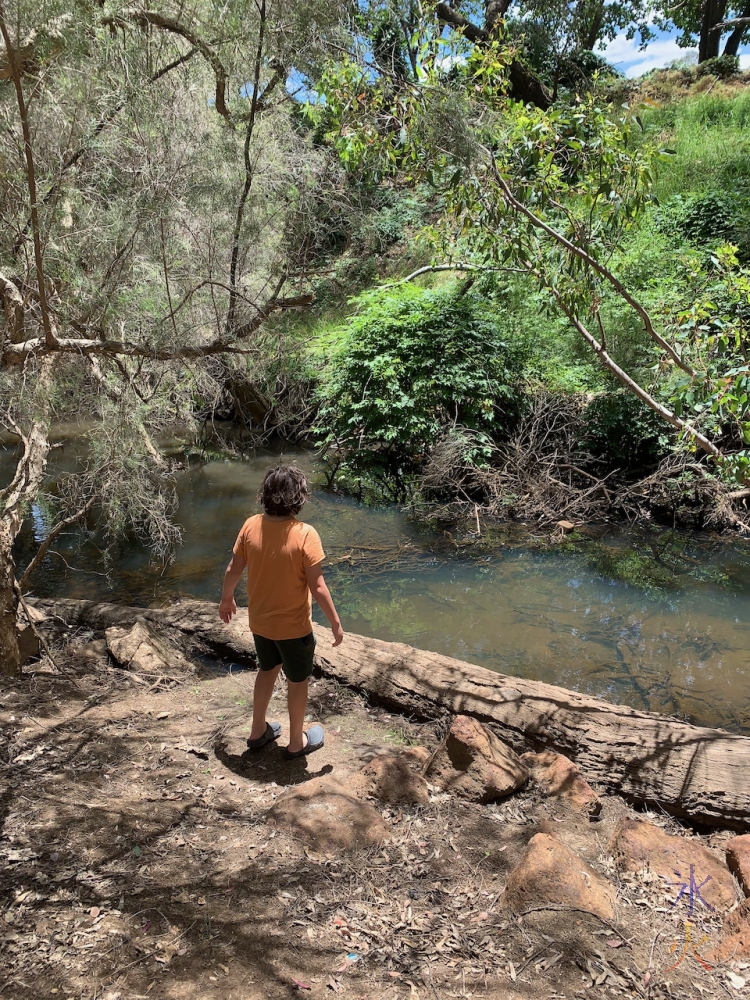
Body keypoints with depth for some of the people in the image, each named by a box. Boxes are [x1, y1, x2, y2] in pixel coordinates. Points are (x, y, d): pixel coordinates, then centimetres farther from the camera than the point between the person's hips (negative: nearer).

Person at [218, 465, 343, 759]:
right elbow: (317, 587, -22)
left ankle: (258, 731, 43)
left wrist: (227, 599, 17)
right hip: (293, 626, -5)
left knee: (267, 670, 28)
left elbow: (233, 570, -1)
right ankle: (297, 742, 36)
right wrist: (335, 623, -9)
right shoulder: (305, 535, -26)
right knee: (297, 680, 18)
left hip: (259, 621, 5)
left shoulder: (251, 526, -12)